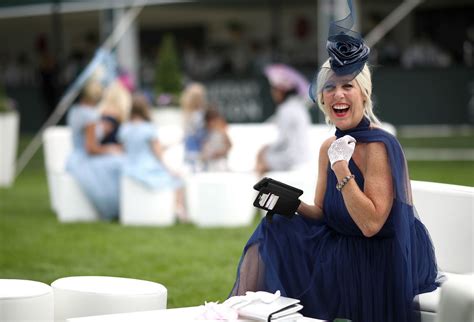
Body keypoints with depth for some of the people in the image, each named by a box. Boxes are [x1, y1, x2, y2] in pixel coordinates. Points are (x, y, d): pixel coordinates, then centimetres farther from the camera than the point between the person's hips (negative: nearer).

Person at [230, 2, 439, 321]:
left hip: (387, 264, -7)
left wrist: (341, 169, -26)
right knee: (273, 233, -5)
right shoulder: (329, 147, 6)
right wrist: (294, 205, -9)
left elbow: (371, 224, -22)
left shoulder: (379, 147, -17)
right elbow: (324, 214, 10)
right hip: (344, 247, 7)